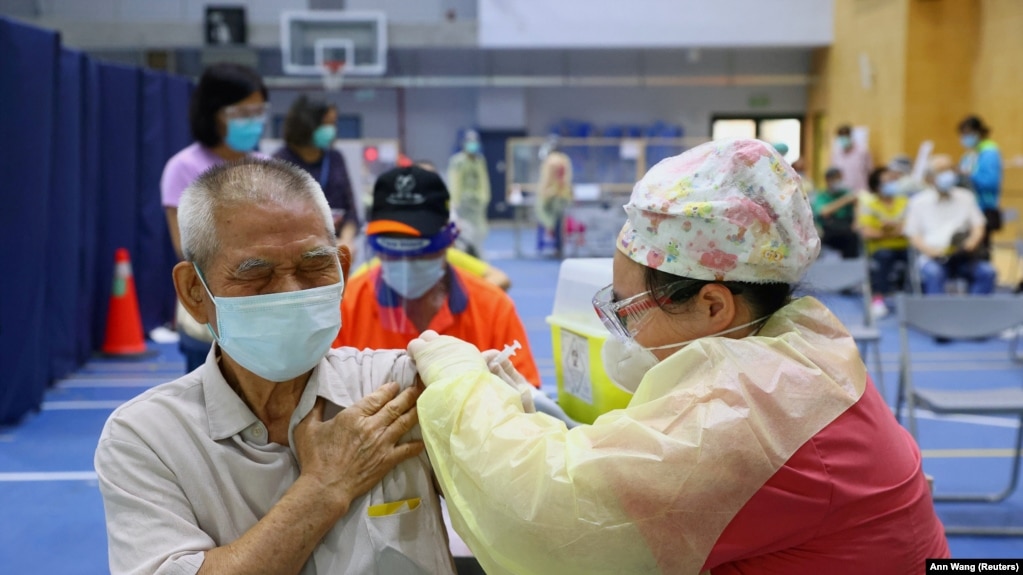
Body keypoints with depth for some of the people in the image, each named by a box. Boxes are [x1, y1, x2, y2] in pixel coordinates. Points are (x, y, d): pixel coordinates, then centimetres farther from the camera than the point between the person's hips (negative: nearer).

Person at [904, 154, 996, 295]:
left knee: (987, 272, -26)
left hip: (963, 257, 3)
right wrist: (929, 250, -15)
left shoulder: (965, 197, 18)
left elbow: (978, 226, 13)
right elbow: (913, 235, 5)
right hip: (933, 257, -2)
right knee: (932, 273, -36)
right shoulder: (918, 202, 9)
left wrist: (973, 242, -10)